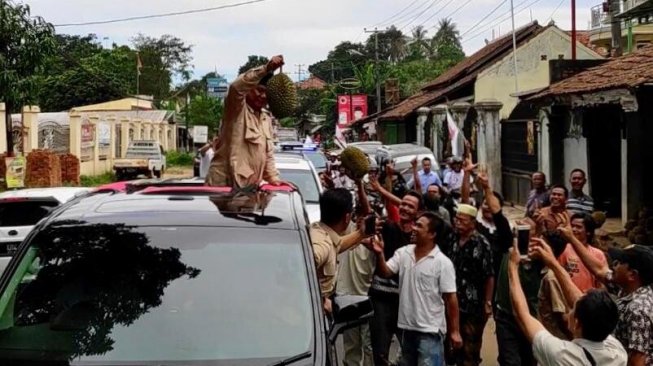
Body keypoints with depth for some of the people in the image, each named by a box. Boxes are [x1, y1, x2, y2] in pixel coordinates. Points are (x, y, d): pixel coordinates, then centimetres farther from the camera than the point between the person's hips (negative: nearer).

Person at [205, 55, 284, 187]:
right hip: (223, 183, -8)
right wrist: (266, 69, -33)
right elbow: (236, 87, -27)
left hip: (249, 186, 8)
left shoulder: (266, 119, 18)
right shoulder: (236, 109, -5)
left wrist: (273, 178, 8)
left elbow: (268, 153, 22)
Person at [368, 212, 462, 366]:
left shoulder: (443, 262, -12)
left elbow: (450, 298, -10)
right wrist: (380, 255, -21)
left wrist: (454, 331, -10)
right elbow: (384, 273, -2)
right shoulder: (402, 253, 2)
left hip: (430, 330, -6)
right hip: (407, 327, 6)